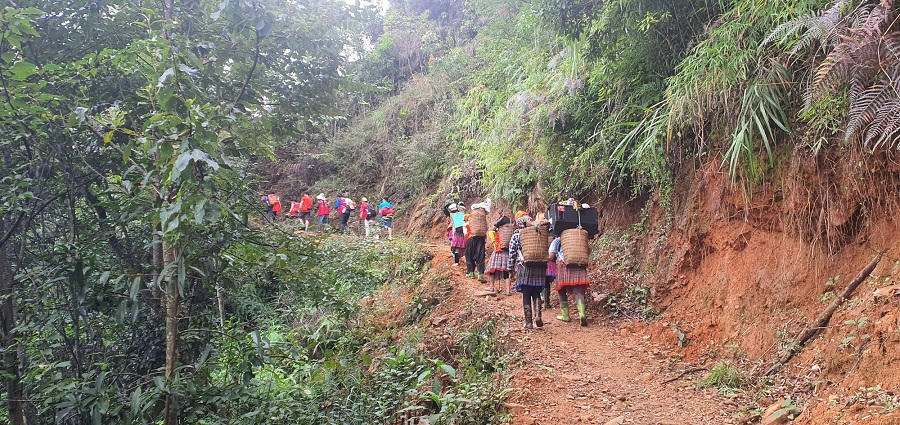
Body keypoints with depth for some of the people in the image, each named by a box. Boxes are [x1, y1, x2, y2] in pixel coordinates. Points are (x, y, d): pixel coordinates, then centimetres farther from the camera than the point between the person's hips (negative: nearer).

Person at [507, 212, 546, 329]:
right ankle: (537, 315, -5)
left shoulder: (516, 236, 1)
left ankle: (528, 322, 3)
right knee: (536, 293, 14)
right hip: (539, 267, 2)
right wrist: (544, 266, 22)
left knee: (526, 295, 3)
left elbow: (512, 255, 2)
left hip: (524, 268, -2)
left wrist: (510, 271, 8)